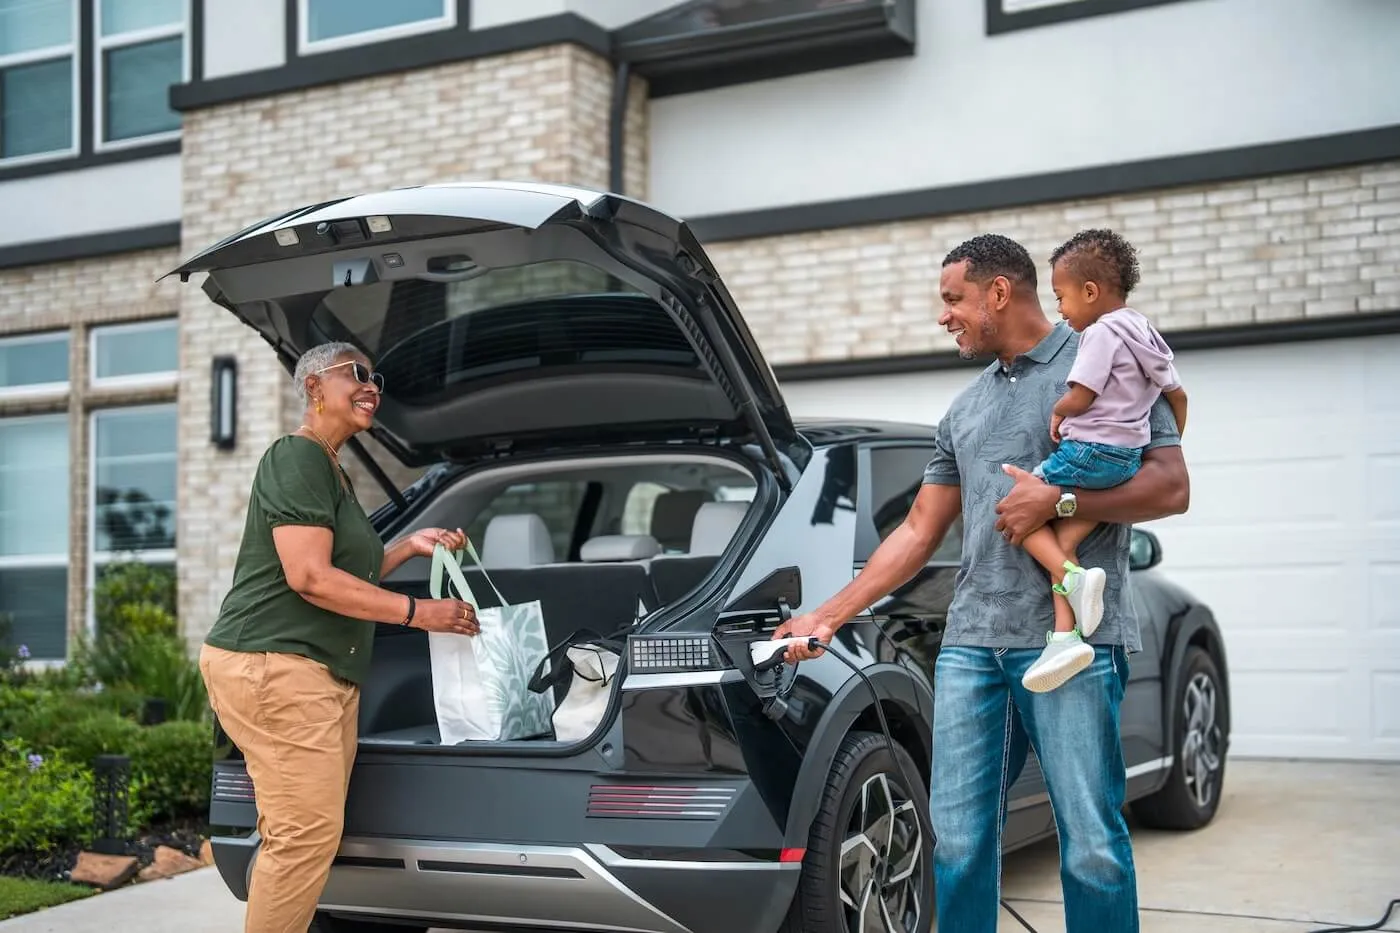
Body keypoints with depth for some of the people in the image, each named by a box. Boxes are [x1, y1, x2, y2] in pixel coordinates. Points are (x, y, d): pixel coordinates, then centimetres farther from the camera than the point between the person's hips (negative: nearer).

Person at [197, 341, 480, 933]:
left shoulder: (335, 474, 22)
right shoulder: (298, 457, -9)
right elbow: (310, 578, -18)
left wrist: (408, 548, 16)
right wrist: (417, 613, -13)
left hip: (325, 674, 10)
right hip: (274, 667, -10)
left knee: (299, 836, 7)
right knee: (307, 834, -13)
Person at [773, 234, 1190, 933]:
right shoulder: (964, 411, 22)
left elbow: (1169, 488, -4)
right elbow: (917, 533, 23)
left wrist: (1059, 502, -13)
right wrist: (828, 617, 18)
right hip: (970, 645, 6)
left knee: (1091, 844, -6)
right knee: (958, 837, 4)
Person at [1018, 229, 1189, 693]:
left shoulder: (1100, 333, -10)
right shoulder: (1146, 333, 18)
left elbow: (1079, 398, -17)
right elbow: (1177, 395, 22)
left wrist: (1057, 413, 5)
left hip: (1090, 451, -9)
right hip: (1129, 457, 9)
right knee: (1065, 540, 4)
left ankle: (1074, 577, -18)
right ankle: (1066, 635, -9)